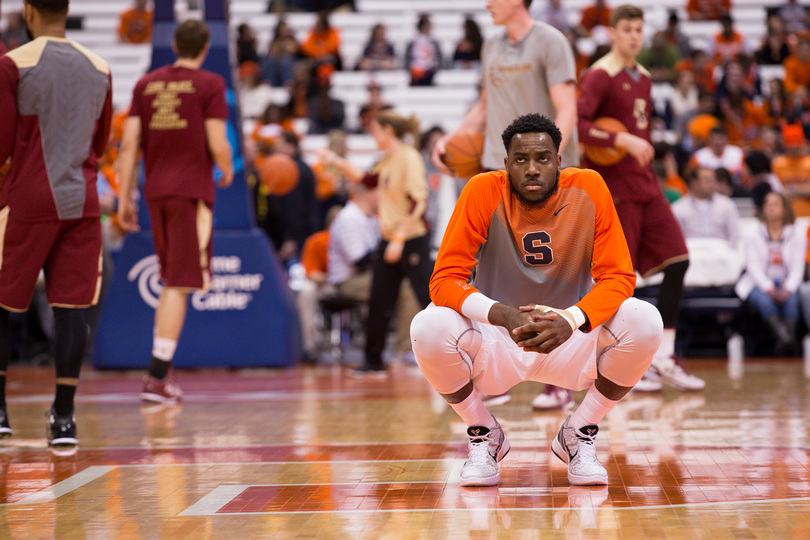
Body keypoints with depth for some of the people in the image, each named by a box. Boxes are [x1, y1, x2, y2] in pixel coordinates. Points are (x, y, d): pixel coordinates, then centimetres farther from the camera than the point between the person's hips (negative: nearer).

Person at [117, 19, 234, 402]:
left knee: (172, 281, 19)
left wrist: (124, 198, 8)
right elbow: (218, 145, -10)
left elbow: (129, 145, 5)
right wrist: (227, 171, 11)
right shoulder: (210, 84, -3)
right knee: (180, 285, -5)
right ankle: (156, 378, -11)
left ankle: (163, 369, 16)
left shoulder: (146, 84, 10)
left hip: (156, 191, 5)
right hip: (192, 191, -5)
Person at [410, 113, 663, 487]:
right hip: (496, 343, -1)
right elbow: (444, 280, -19)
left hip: (570, 337, 1)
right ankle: (483, 435, -1)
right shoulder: (484, 193, -16)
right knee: (429, 328, -31)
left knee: (644, 322, -27)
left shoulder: (588, 190, -13)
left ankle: (580, 434, -1)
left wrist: (571, 319, -34)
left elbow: (618, 277, -14)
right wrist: (502, 314, -38)